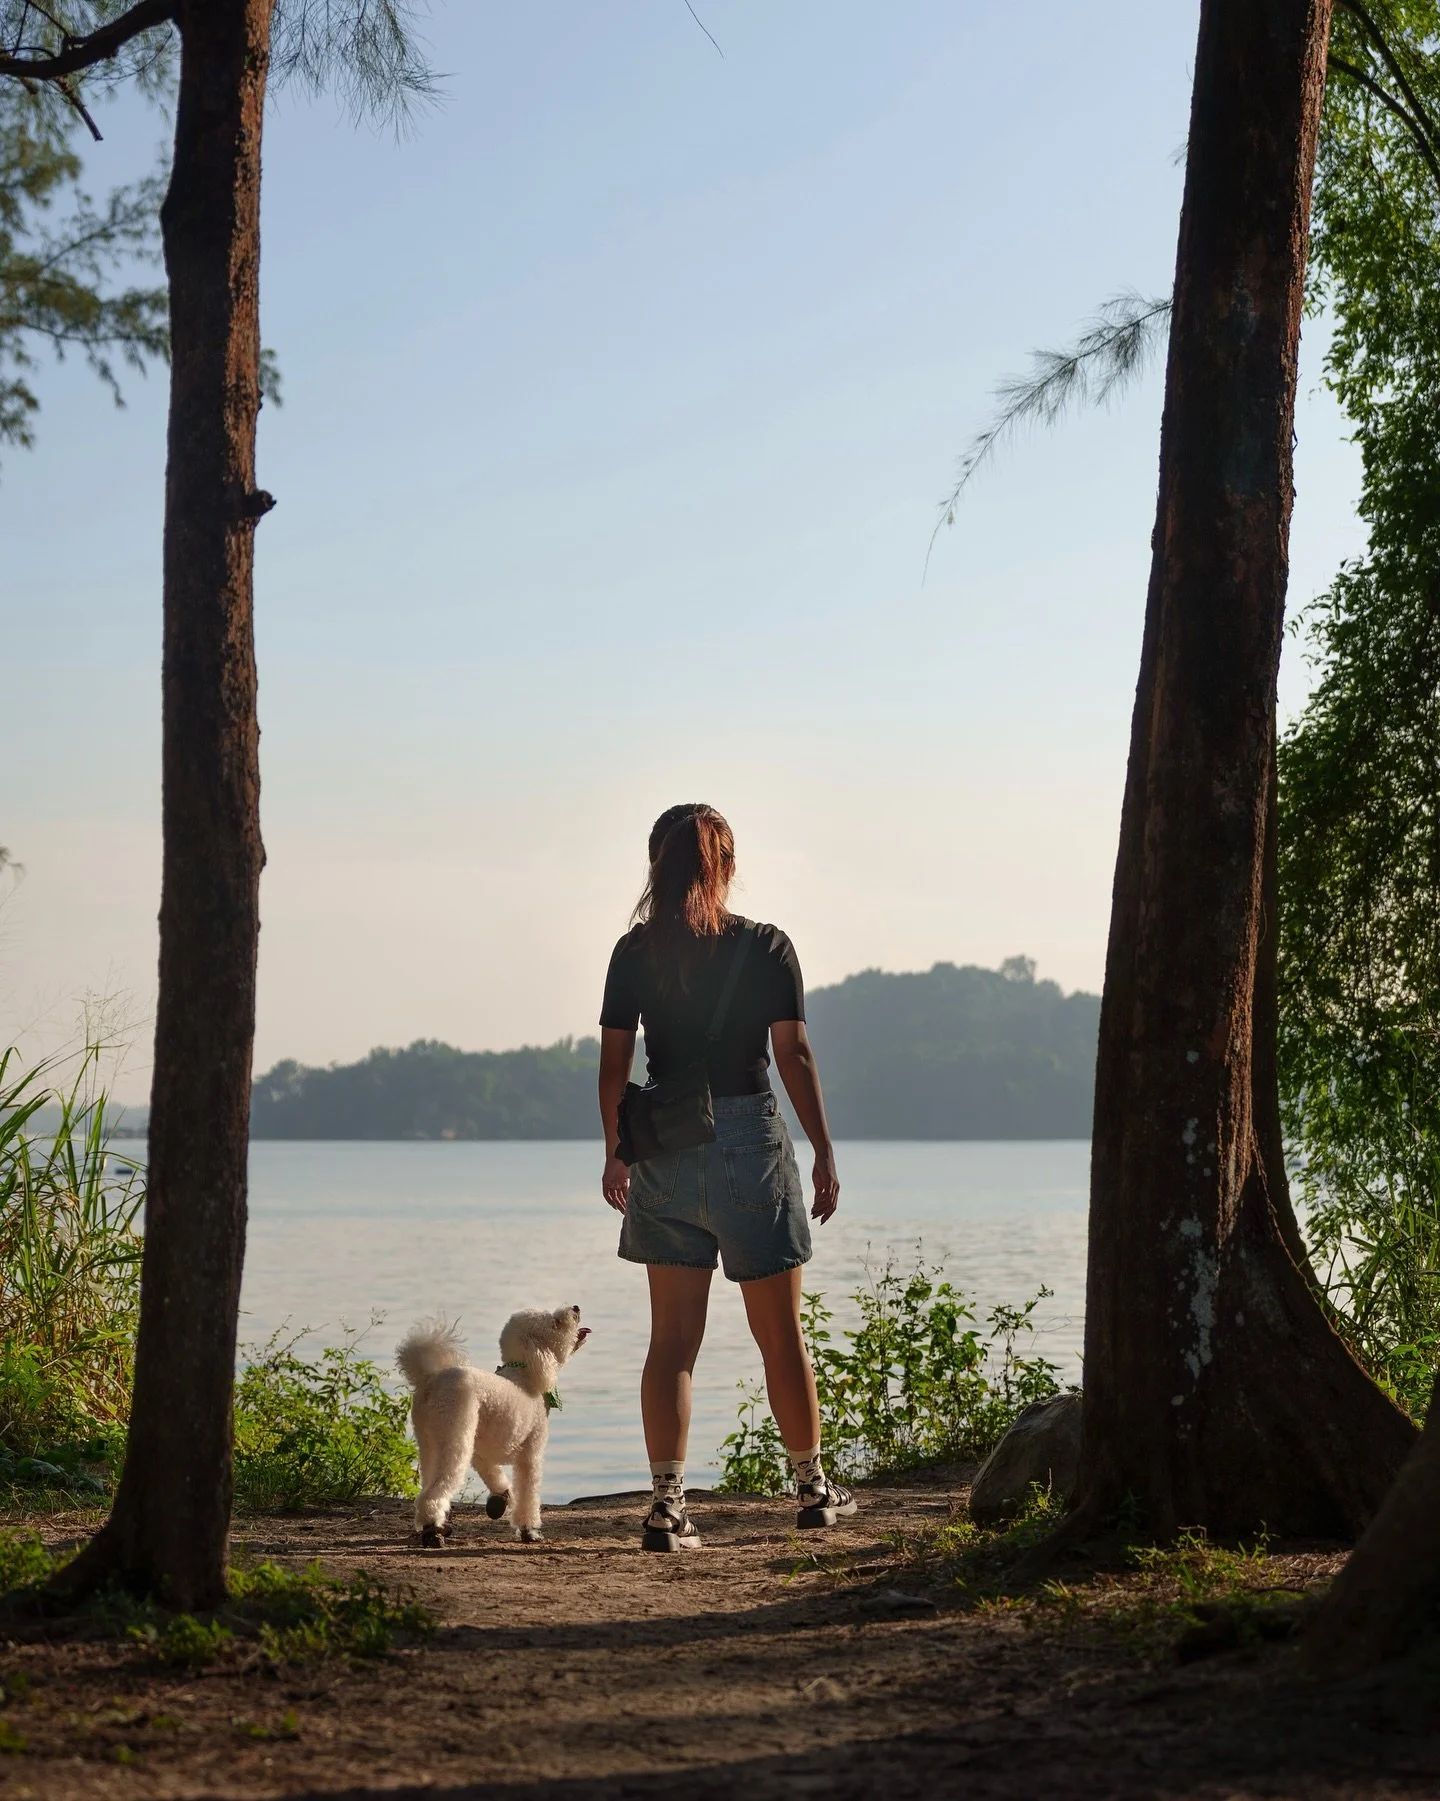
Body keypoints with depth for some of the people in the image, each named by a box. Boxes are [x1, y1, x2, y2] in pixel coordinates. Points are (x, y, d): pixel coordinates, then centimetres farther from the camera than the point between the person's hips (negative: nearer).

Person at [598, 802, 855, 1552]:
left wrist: (616, 1153, 11)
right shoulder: (765, 947, -5)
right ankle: (812, 1488, 25)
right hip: (749, 1140, -2)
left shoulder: (636, 951, 0)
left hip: (665, 1152, 2)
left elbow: (613, 1062, 0)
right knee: (780, 1335, 12)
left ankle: (667, 1504, -3)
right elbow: (794, 1054, -7)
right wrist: (824, 1151, 0)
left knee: (672, 1340, 5)